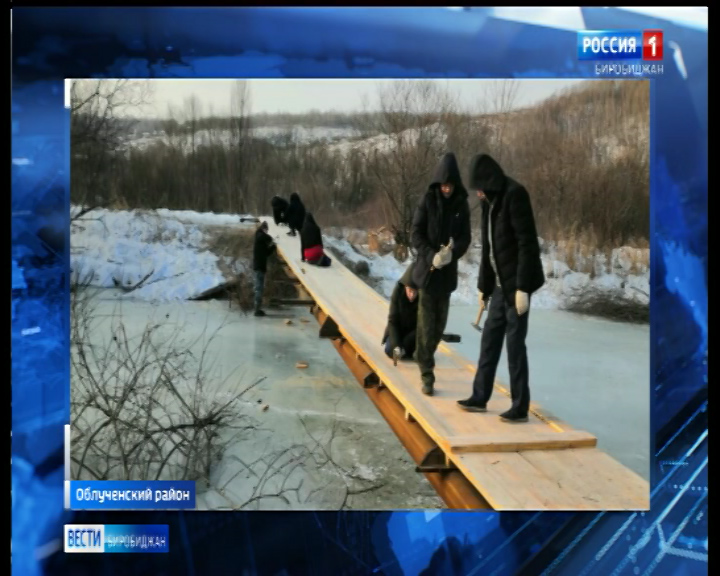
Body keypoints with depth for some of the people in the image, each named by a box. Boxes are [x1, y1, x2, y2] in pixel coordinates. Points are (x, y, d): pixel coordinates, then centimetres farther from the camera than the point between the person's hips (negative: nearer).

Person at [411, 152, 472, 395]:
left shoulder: (462, 205, 2)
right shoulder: (428, 200, -5)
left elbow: (465, 238, 1)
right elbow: (416, 233, -7)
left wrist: (452, 253, -20)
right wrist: (431, 256, -22)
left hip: (448, 272, 3)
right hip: (427, 269, -3)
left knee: (440, 322, 11)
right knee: (426, 323, -3)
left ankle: (423, 358, 34)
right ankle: (427, 373, 2)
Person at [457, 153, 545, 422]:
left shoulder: (514, 195, -15)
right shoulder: (490, 201, 12)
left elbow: (527, 243, -19)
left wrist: (522, 287, -22)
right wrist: (483, 286, 17)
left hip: (516, 284, -8)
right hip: (500, 284, 8)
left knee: (515, 343, -3)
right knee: (489, 339, 12)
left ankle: (520, 408, 6)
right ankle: (480, 397, 23)